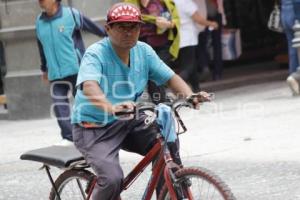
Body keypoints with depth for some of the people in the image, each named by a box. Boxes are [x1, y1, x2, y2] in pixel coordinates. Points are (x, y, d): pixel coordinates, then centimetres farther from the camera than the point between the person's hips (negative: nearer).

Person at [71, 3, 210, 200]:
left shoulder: (144, 51, 0)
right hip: (95, 129, -6)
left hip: (128, 124, 6)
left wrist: (190, 96, -23)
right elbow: (89, 87, -36)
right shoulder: (96, 54, -19)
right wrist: (111, 107, -56)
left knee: (167, 140, -18)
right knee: (112, 179, -26)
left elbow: (170, 77, -1)